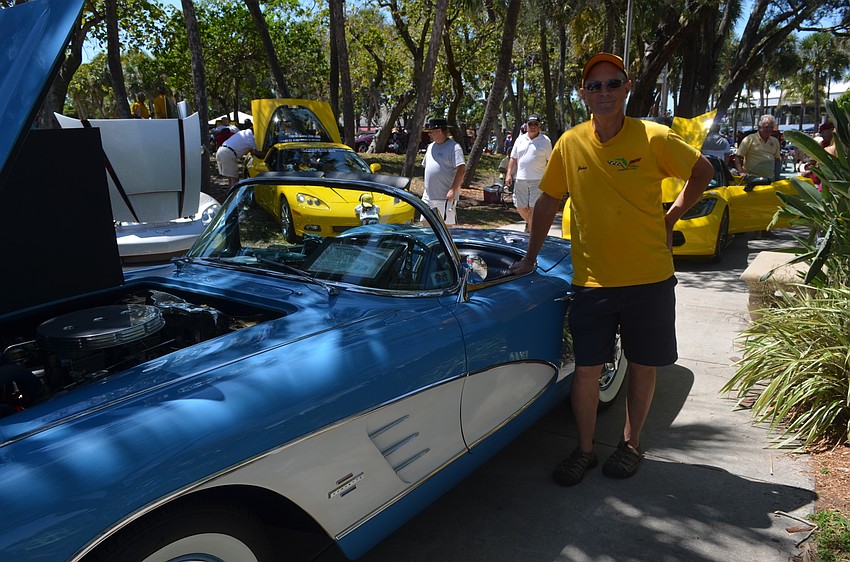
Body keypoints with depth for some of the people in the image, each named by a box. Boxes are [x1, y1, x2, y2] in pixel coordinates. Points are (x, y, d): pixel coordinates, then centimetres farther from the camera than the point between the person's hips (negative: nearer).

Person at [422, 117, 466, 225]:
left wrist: (453, 190, -23)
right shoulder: (431, 147, 15)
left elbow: (461, 169, -18)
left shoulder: (453, 147, -11)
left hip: (446, 197, -8)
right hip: (428, 196, 8)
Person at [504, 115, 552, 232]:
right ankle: (529, 222, 34)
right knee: (520, 206, 8)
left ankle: (530, 229, 4)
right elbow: (513, 158, 13)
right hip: (520, 179, 3)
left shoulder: (545, 141, 3)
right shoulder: (520, 139, 11)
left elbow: (550, 161, 4)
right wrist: (509, 174, 3)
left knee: (534, 207, -7)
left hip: (538, 180, -3)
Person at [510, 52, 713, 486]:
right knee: (587, 369, 4)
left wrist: (670, 218, 1)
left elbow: (702, 171, 9)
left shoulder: (654, 138, -7)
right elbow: (548, 202, 8)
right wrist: (530, 258, 11)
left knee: (642, 366, 12)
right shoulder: (570, 144, -2)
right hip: (592, 280, 1)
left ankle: (631, 444, 33)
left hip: (649, 277, 0)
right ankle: (584, 450, 24)